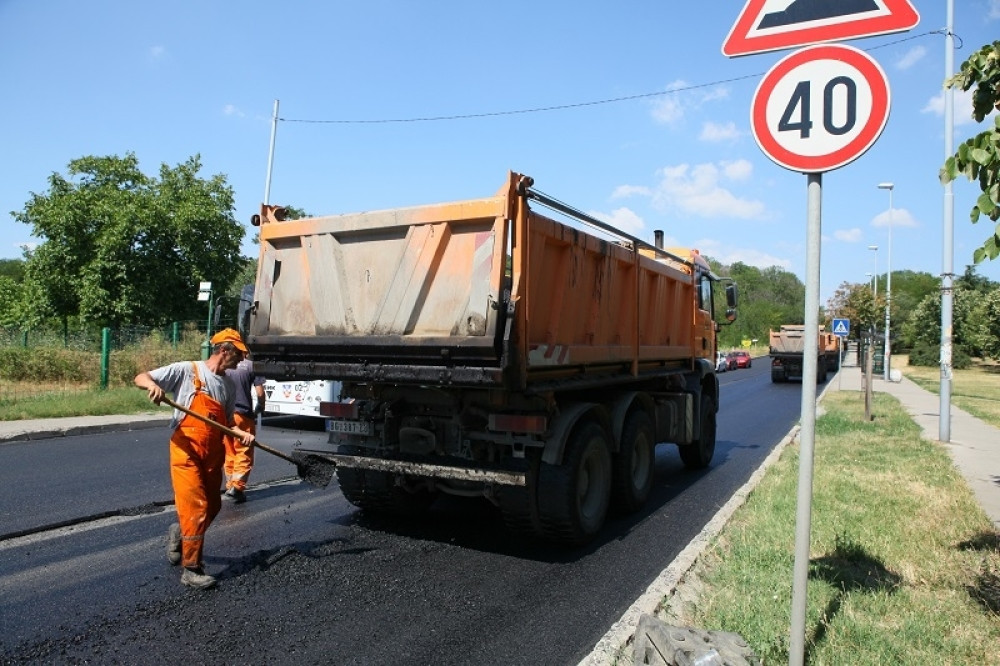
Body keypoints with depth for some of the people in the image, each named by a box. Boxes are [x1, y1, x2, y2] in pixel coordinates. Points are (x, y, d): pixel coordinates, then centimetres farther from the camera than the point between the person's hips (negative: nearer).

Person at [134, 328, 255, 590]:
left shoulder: (228, 385, 11)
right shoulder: (187, 370, -6)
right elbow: (140, 378, -5)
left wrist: (242, 433, -5)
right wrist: (153, 385, -28)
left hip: (213, 453, 6)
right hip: (187, 450, -6)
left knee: (213, 506, 12)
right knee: (196, 507, -8)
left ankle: (179, 533, 40)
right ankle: (191, 569, 3)